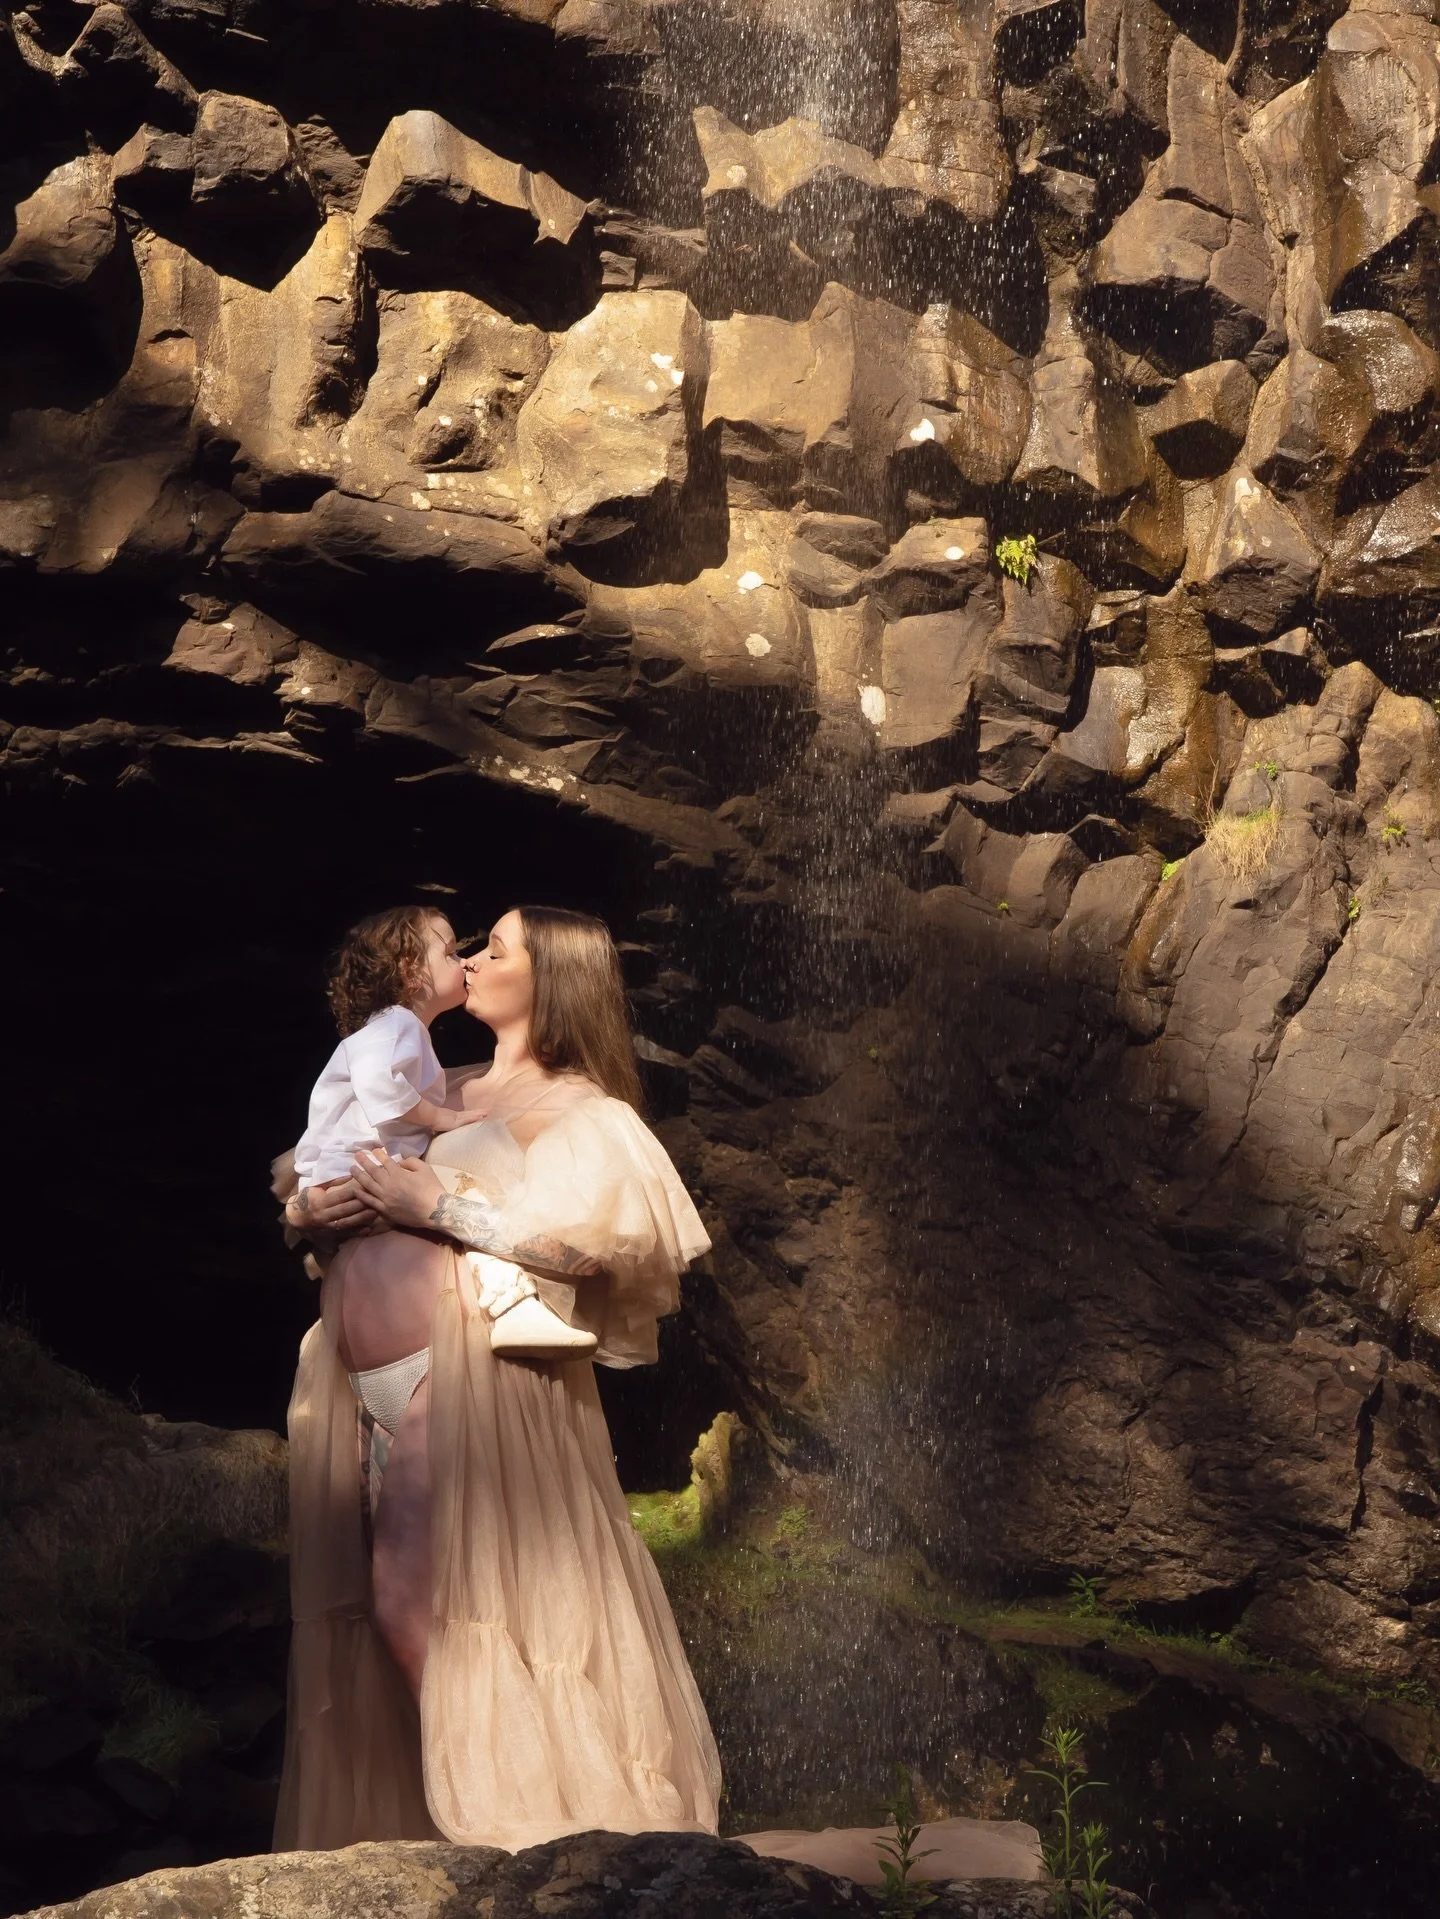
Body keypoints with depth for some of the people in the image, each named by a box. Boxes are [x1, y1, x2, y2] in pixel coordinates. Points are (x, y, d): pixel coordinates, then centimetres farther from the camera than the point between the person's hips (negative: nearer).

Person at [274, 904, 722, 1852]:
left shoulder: (582, 1113, 4)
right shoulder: (446, 1094, 23)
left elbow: (601, 1234, -14)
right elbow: (317, 1176, 27)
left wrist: (440, 1210, -13)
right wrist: (312, 1211, 3)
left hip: (476, 1373, -6)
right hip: (374, 1377, 6)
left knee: (430, 1595, -11)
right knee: (393, 1597, 3)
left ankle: (515, 1817, -1)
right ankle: (423, 1814, 10)